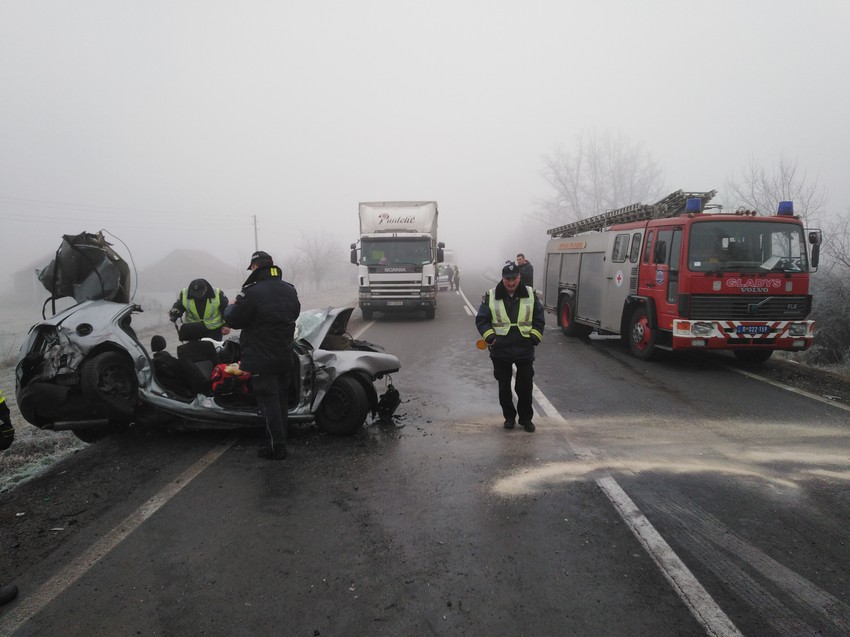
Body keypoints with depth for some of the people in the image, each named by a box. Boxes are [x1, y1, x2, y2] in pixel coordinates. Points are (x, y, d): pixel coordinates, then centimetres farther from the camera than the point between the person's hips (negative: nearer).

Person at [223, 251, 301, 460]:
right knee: (281, 399, 15)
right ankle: (276, 441, 25)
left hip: (262, 359, -7)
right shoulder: (289, 290, 6)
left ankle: (277, 447, 5)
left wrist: (231, 307, 7)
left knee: (269, 401, 0)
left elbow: (234, 320, -13)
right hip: (285, 357, 7)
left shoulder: (252, 292, -19)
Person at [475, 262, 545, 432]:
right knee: (504, 386, 10)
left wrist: (534, 338, -4)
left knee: (525, 386, 6)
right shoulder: (491, 296, -2)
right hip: (500, 350, 0)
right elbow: (481, 320, 1)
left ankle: (526, 418, 21)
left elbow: (539, 319, 7)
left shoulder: (530, 294, 2)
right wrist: (491, 338, -10)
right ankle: (509, 417, 26)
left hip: (525, 350, 0)